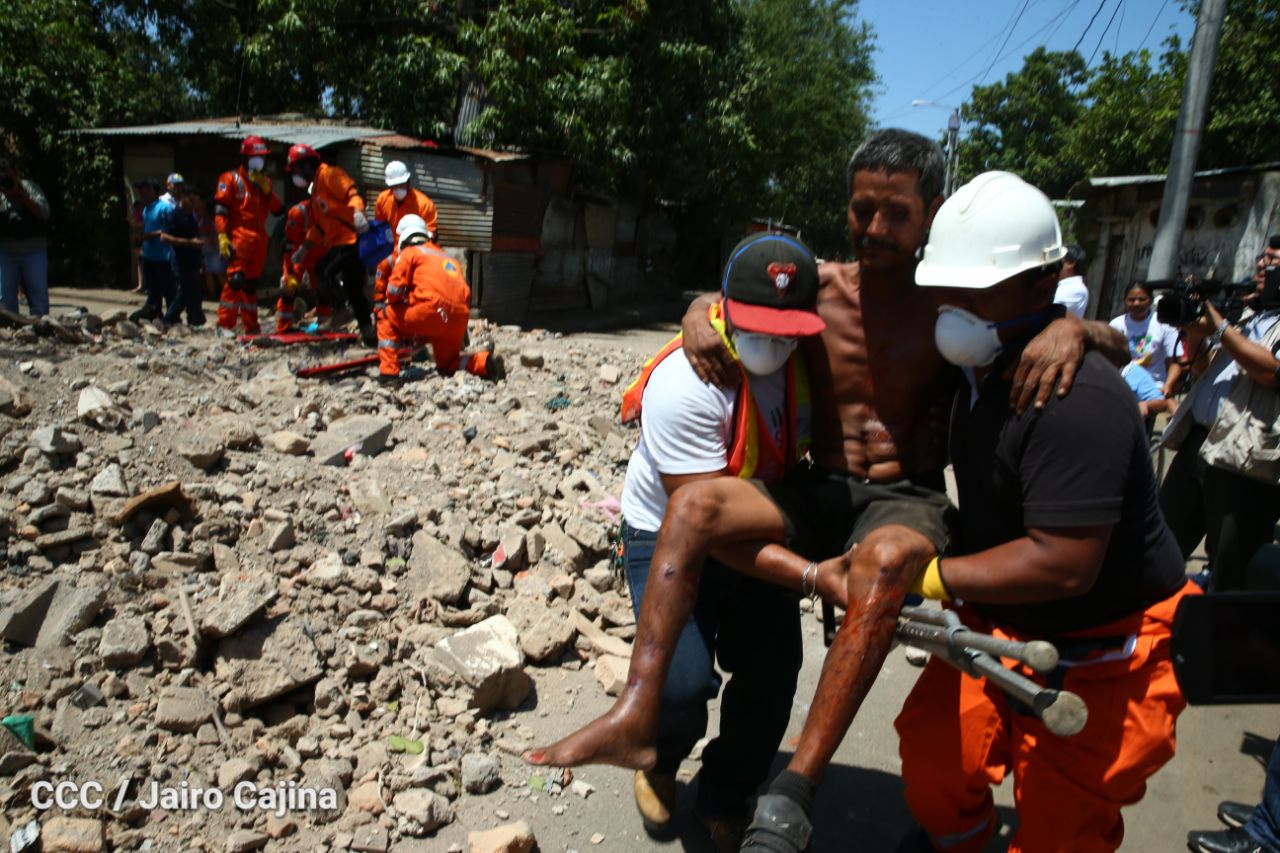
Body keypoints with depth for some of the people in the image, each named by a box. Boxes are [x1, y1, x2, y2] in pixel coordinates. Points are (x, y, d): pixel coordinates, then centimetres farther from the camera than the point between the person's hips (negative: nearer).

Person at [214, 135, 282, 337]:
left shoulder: (264, 181, 20)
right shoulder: (231, 179, 2)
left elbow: (277, 209, 8)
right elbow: (220, 211, -5)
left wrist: (267, 189, -6)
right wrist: (222, 237, -14)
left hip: (259, 239, 6)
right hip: (239, 237, -6)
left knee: (252, 283, 10)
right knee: (236, 279, -15)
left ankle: (251, 327, 15)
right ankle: (225, 326, -12)